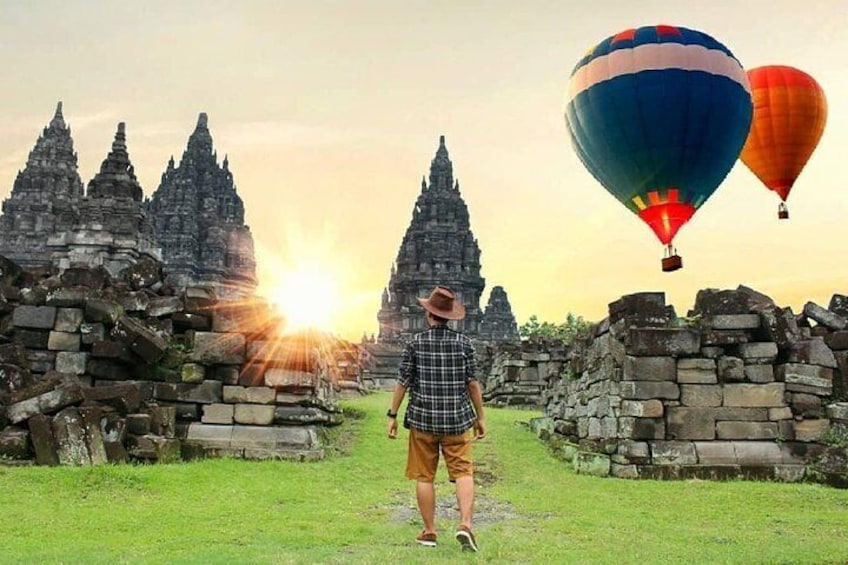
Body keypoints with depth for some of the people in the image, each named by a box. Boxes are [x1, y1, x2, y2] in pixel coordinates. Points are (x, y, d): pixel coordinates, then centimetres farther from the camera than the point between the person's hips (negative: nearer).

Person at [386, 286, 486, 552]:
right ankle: (465, 524, -12)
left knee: (424, 476, 9)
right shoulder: (463, 342, -2)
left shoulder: (415, 342, -5)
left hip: (422, 419, 0)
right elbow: (473, 383, -2)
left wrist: (392, 415, 5)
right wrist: (480, 416, 7)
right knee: (463, 472, 5)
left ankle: (429, 532, 16)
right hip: (457, 419, 0)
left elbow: (402, 382, -4)